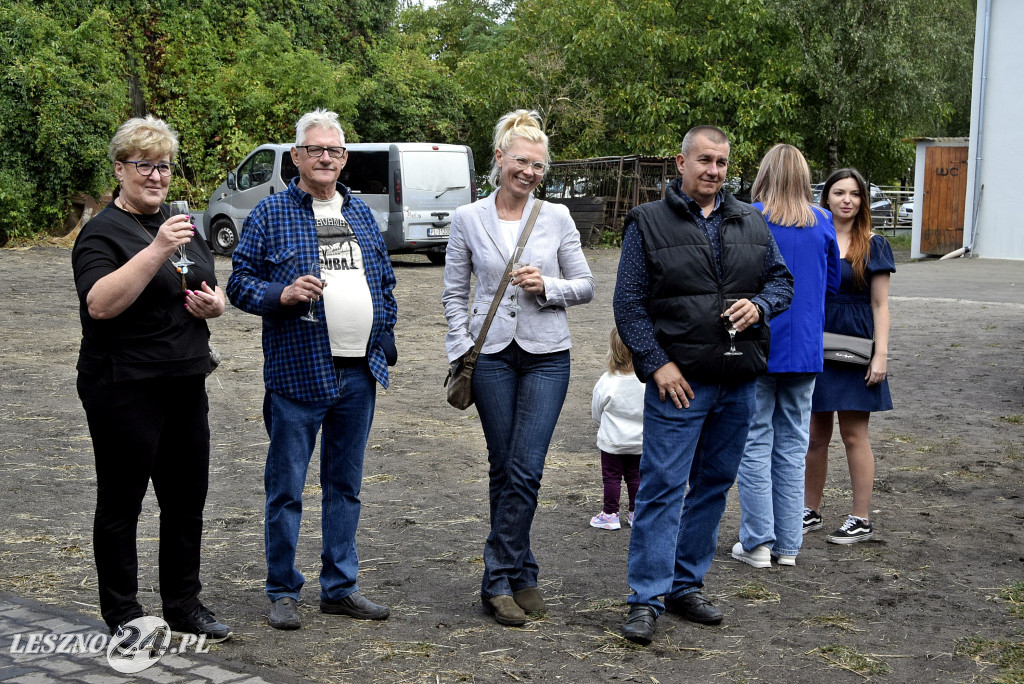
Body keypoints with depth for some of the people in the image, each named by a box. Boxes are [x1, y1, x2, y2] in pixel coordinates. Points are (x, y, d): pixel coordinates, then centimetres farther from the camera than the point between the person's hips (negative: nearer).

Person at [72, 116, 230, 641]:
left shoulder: (180, 223, 15)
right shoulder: (103, 233, -9)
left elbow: (211, 290, 24)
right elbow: (100, 304, -24)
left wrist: (213, 303, 0)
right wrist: (157, 251, -31)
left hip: (185, 386, 7)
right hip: (125, 392, -7)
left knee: (187, 498, 12)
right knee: (121, 502, 4)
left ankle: (184, 606, 24)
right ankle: (123, 615, 14)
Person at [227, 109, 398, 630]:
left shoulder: (362, 214, 14)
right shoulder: (270, 214, -2)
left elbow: (385, 282, 20)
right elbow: (240, 283, -3)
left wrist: (384, 339, 12)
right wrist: (282, 295, -21)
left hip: (359, 373, 5)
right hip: (297, 372, -5)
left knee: (345, 485, 13)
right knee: (286, 487, 2)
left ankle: (340, 587, 23)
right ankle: (282, 592, 14)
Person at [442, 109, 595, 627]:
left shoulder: (557, 219, 4)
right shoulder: (468, 220, 4)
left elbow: (585, 286, 8)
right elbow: (454, 293, 9)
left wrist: (548, 286, -11)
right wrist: (461, 350, 0)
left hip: (546, 356, 0)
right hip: (492, 354, 1)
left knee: (525, 469, -7)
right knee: (503, 468, 5)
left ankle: (500, 580, 1)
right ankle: (520, 574, 15)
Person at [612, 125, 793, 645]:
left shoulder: (752, 223, 12)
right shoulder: (648, 223, -1)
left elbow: (782, 279, 17)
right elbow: (629, 303, -4)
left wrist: (760, 304, -6)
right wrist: (657, 364, -13)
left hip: (738, 381, 5)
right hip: (679, 381, -5)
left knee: (715, 484, 11)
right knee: (662, 486, -6)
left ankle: (686, 585, 23)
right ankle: (647, 598, 0)